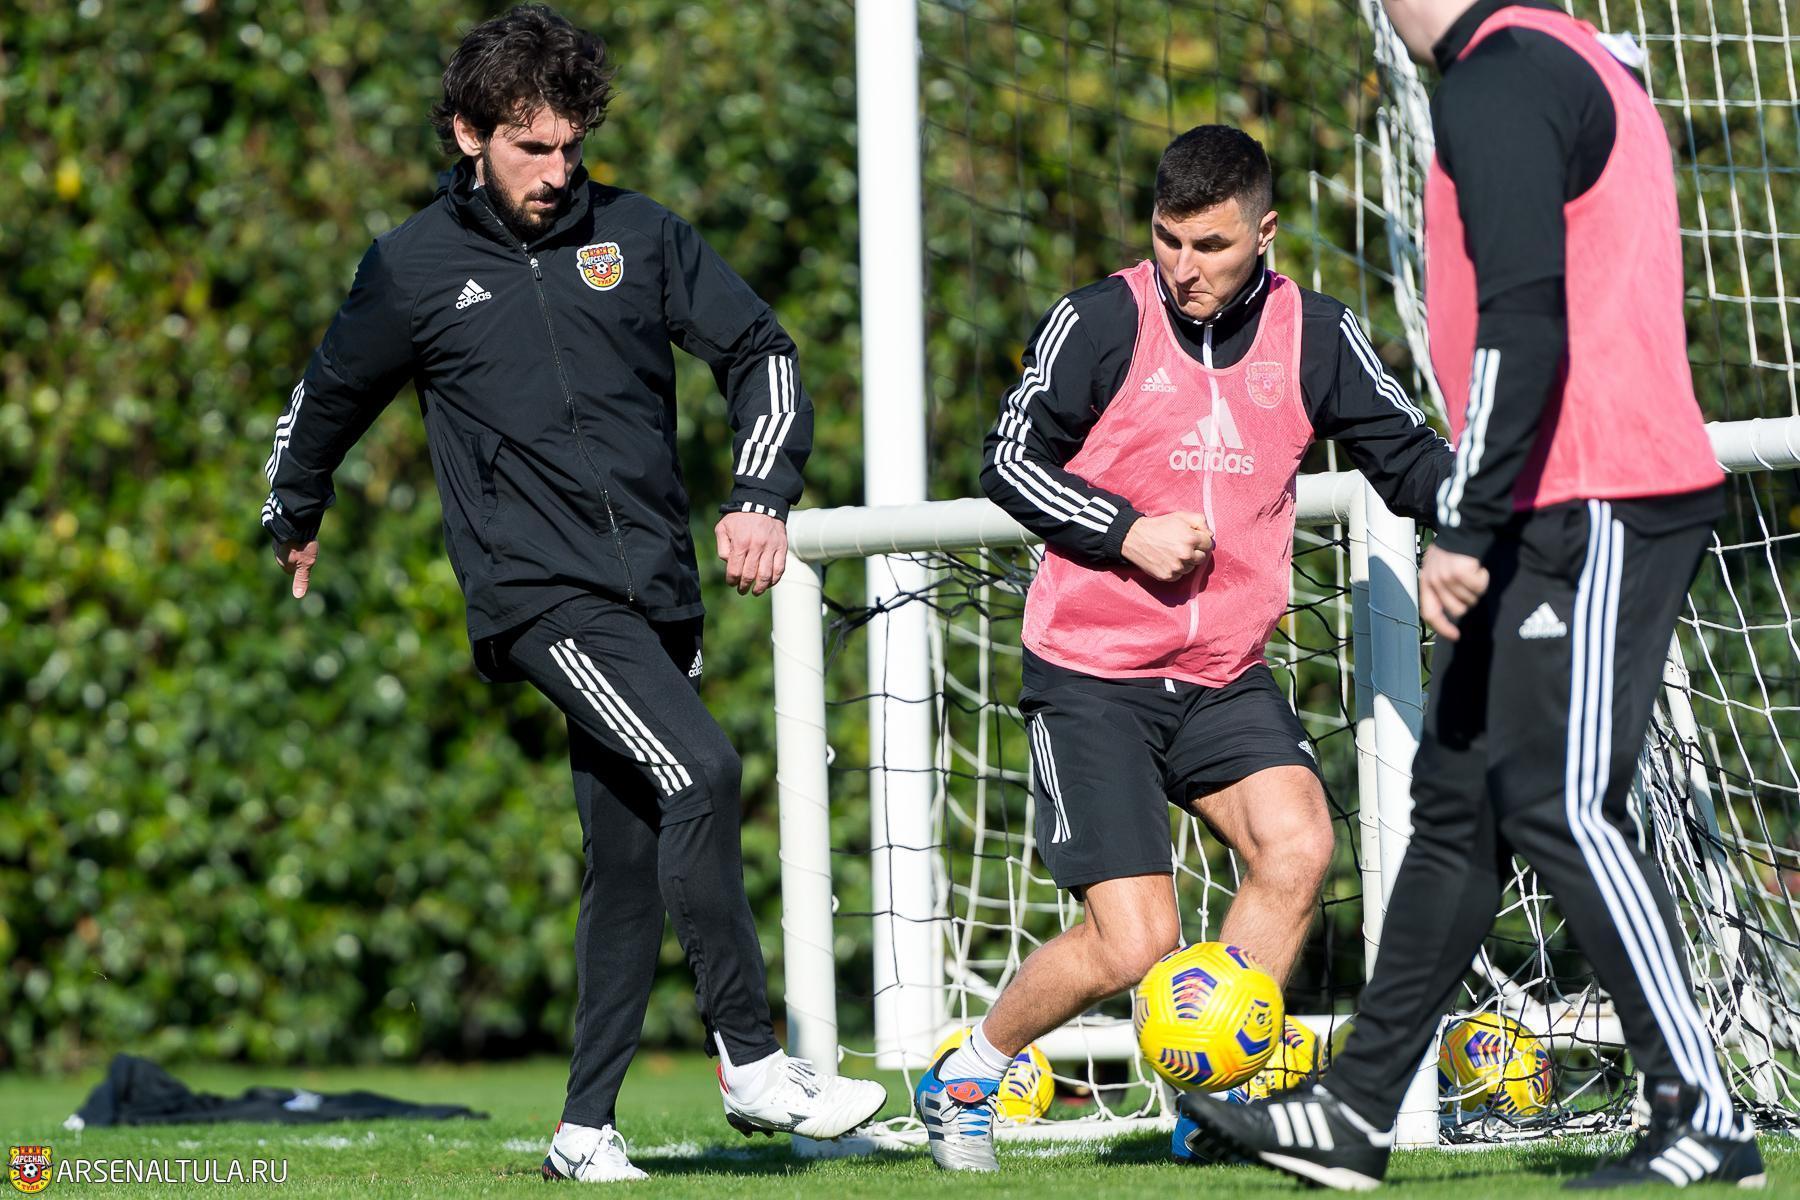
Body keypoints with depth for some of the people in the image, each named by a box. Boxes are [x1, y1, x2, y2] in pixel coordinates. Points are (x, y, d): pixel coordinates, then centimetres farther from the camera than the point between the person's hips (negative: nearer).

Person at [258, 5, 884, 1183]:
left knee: (633, 855, 5)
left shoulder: (639, 236, 8)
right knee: (702, 773, -24)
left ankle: (587, 1125, 15)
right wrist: (294, 519, 34)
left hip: (659, 591, 4)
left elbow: (761, 352, 9)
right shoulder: (414, 269, 3)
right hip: (539, 589, -4)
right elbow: (328, 398, 20)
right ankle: (752, 1061, -20)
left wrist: (763, 496, -7)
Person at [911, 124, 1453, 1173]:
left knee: (1298, 849, -23)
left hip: (1226, 677, 4)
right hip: (1090, 675, -4)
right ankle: (967, 1074, 15)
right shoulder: (1100, 321, -7)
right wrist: (1129, 533, -15)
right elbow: (1012, 457, -2)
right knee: (1135, 946, -12)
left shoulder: (1315, 335, 2)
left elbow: (1409, 457, 5)